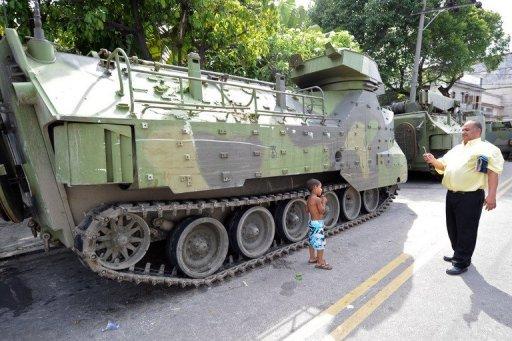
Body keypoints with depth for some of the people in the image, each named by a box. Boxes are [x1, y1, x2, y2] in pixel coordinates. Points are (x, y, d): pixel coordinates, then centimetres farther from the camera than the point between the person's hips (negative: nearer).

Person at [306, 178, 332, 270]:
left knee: (312, 241, 19)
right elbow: (322, 211, -19)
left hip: (311, 222, 10)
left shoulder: (309, 199, 6)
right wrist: (323, 202, -5)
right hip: (318, 223, -10)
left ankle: (312, 258, 32)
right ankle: (320, 263, 5)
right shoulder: (317, 199, -21)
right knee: (320, 243, -2)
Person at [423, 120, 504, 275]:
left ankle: (462, 263, 12)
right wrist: (433, 161, -1)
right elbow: (443, 166, 22)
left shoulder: (486, 149, -5)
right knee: (453, 228, 17)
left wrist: (491, 195, -23)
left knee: (466, 231, 1)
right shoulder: (456, 149, 18)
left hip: (470, 197, -8)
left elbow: (493, 171, -14)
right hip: (451, 195, 8)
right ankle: (458, 254, 35)